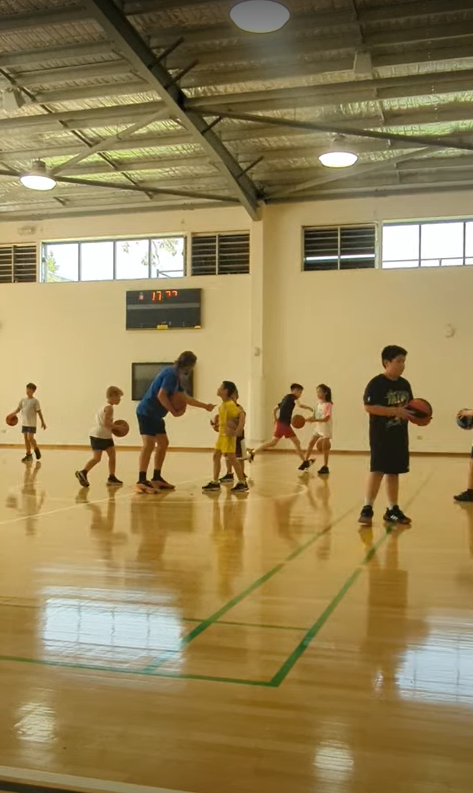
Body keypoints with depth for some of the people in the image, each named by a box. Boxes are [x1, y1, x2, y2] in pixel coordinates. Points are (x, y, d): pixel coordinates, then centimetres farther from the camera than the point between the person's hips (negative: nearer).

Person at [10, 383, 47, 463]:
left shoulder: (35, 401, -5)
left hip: (32, 423, -5)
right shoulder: (23, 400, 9)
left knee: (30, 437, -14)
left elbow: (39, 412, -5)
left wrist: (42, 422, -8)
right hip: (24, 423, 5)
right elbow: (18, 409, 10)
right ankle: (28, 455, 10)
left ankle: (36, 449, 12)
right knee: (26, 438, 5)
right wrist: (14, 413, -11)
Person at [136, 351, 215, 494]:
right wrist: (173, 411, -14)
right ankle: (141, 482, -20)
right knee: (149, 444, -17)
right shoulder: (171, 374, -15)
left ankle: (156, 478, 19)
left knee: (163, 443, 14)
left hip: (155, 415, 10)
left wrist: (205, 406, 27)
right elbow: (161, 395, -24)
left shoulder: (176, 377, 15)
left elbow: (186, 398, 25)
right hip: (147, 412, -10)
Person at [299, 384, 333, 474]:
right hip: (318, 427, 7)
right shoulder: (318, 403, 5)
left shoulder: (328, 404, -17)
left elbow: (326, 418, -24)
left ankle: (325, 467, 4)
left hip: (326, 428, -7)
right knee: (311, 443, 6)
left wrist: (314, 420, -34)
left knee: (324, 447, -4)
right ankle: (306, 461, 18)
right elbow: (315, 416, 8)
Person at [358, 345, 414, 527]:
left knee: (394, 472, 12)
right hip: (381, 435, -7)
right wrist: (395, 411, -24)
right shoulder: (376, 383, -12)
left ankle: (392, 510, 19)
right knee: (378, 470, -11)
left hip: (399, 436, 7)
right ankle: (367, 509, -4)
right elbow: (369, 407, -21)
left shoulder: (404, 384, 11)